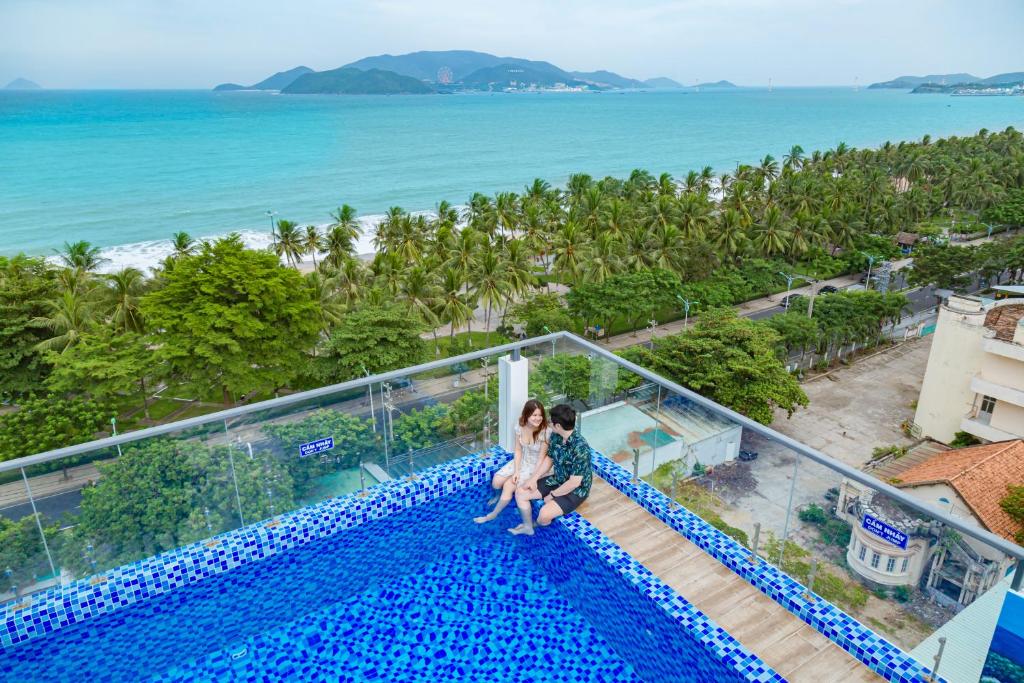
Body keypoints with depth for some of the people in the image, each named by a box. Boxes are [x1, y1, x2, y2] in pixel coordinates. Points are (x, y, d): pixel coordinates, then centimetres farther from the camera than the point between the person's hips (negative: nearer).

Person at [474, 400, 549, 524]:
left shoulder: (545, 432, -26)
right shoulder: (520, 427, -12)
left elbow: (541, 458, -20)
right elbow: (518, 450, -6)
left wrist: (532, 479, -21)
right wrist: (516, 471, -16)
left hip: (535, 466, -4)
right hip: (520, 461, 5)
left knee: (508, 486, -18)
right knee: (496, 482, -10)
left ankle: (493, 515, 6)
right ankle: (500, 496, 28)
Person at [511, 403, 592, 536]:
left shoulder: (580, 448, -33)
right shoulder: (555, 436, -9)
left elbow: (574, 482, -28)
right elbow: (549, 459, 8)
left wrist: (552, 495, -16)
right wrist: (534, 478, -1)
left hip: (575, 490, -8)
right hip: (557, 480, 8)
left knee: (544, 514, -25)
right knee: (520, 492, -1)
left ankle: (535, 526, 11)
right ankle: (527, 527, 17)